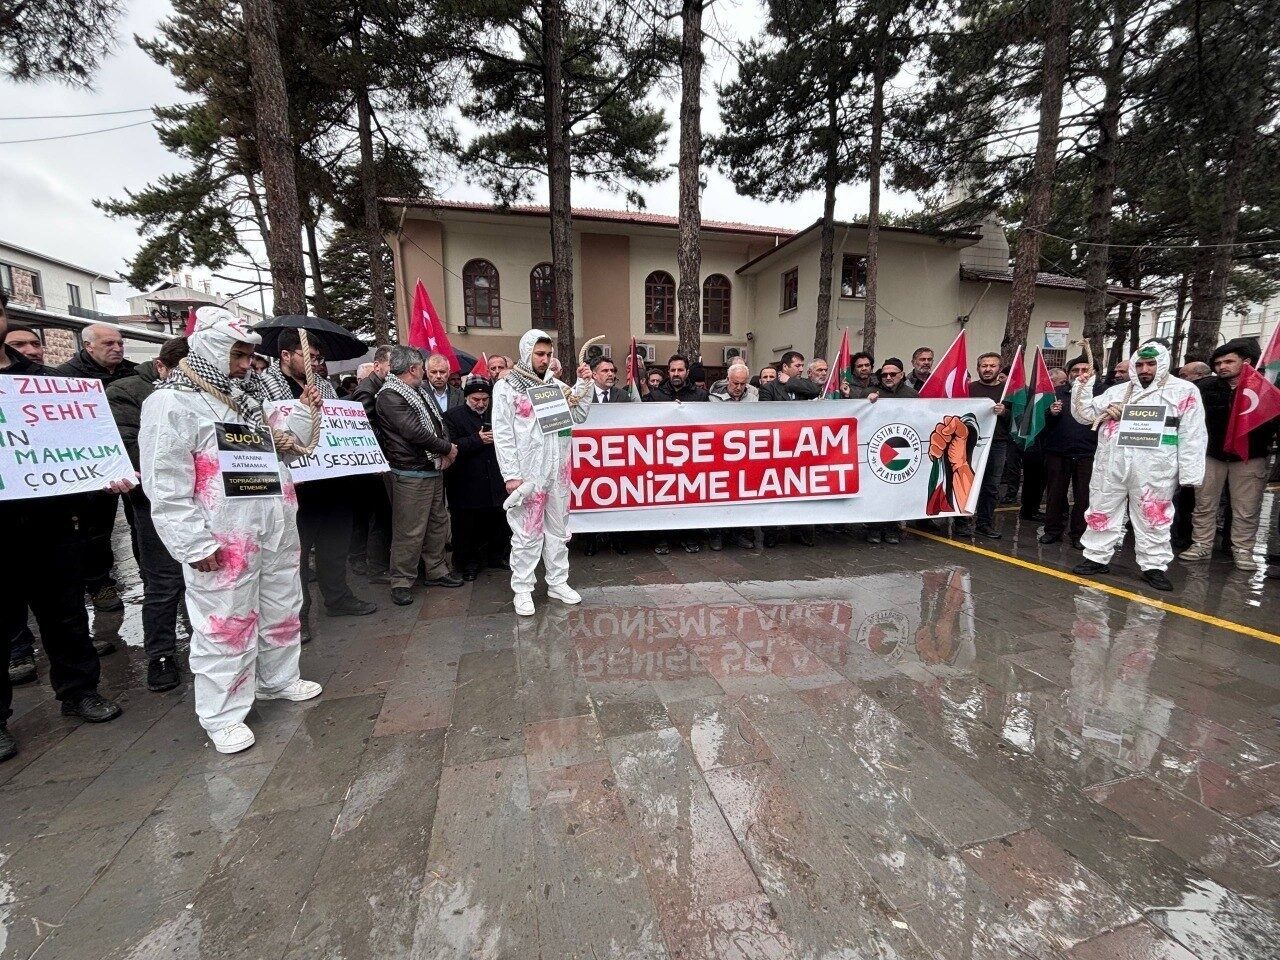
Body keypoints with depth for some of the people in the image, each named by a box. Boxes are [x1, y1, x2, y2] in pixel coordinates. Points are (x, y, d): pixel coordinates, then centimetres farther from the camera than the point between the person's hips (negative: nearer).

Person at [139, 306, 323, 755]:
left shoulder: (245, 400, 16)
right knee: (226, 625, 3)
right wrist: (195, 544, -18)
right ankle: (223, 716, 19)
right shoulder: (173, 401, -9)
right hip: (224, 540, -8)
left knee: (283, 611, 18)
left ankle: (279, 679, 38)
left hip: (276, 530, 8)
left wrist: (305, 413, 8)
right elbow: (165, 482, -15)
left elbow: (284, 450, 22)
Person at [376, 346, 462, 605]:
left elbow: (439, 423, 15)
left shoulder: (419, 393, 15)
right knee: (410, 531, -3)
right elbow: (413, 432, -22)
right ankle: (402, 581, 11)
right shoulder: (390, 396, -13)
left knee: (438, 522, 16)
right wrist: (447, 448, -11)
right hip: (410, 474, -9)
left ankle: (436, 570, 29)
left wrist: (446, 452, -4)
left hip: (434, 470, 9)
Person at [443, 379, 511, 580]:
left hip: (495, 482, 4)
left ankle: (496, 556, 30)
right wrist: (478, 440, -18)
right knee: (467, 526, 5)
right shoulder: (453, 416, -1)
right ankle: (469, 562, 22)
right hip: (467, 485, -4)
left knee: (499, 523, 12)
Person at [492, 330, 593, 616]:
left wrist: (584, 384, 2)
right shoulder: (506, 387, -2)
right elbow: (502, 434, -7)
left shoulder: (556, 385, 12)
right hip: (527, 473, -5)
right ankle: (522, 589, 12)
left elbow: (578, 415, 13)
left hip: (558, 471, 5)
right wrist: (511, 474, -12)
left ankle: (558, 583, 24)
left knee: (558, 529, 12)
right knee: (527, 533, 0)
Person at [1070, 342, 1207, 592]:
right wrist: (1082, 386, 0)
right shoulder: (1116, 391, 13)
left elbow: (1193, 435, 0)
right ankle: (1097, 557, 18)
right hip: (1111, 464, 3)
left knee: (1153, 516, 5)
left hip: (1153, 468, -3)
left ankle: (1154, 566, 17)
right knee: (1102, 510, 8)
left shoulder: (1184, 391, 4)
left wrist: (1189, 473, -6)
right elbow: (1085, 414, 12)